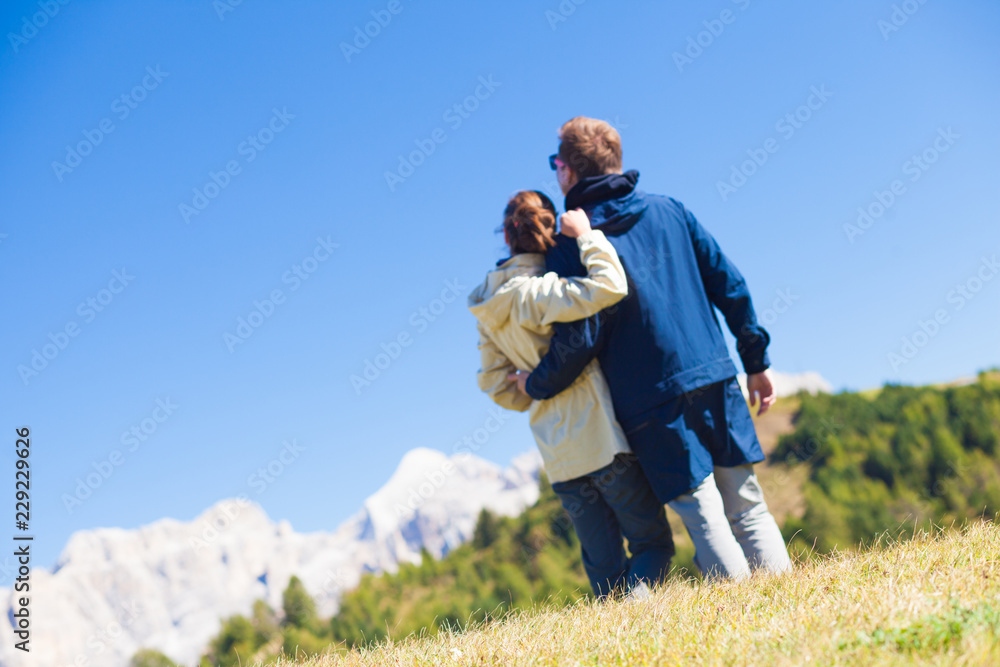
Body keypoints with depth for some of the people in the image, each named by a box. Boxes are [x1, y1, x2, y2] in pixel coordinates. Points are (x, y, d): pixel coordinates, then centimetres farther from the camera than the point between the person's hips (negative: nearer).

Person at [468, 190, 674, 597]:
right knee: (653, 543, 2)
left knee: (604, 568, 12)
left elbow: (495, 384, 15)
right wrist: (585, 235, -16)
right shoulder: (535, 292, -15)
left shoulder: (488, 310, 9)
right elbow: (609, 287, -30)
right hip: (600, 436, -7)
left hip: (557, 454, 7)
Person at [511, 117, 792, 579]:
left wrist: (535, 386, 7)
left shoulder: (569, 248, -4)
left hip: (652, 403, -4)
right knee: (748, 508, 11)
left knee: (704, 519, 1)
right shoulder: (669, 210, 10)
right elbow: (729, 285, 8)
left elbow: (580, 338, -10)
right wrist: (756, 362, 15)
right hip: (715, 379, 4)